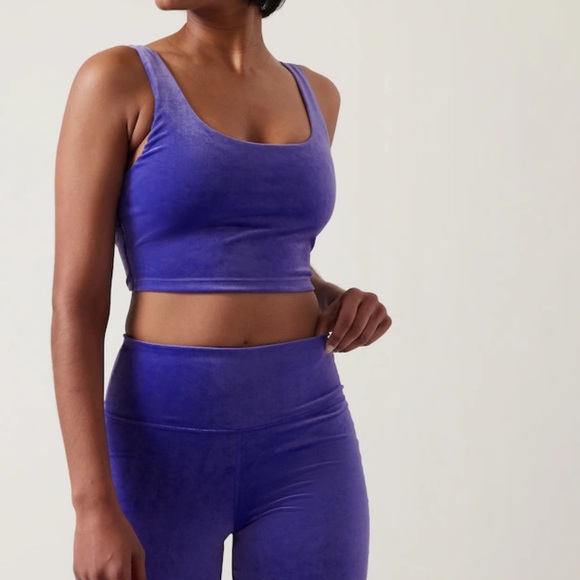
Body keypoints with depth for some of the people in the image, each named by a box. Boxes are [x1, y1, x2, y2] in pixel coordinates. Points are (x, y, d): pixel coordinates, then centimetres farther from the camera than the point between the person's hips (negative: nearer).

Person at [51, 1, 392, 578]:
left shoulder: (313, 94, 11)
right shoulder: (114, 80, -4)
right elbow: (75, 305, -8)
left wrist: (340, 304, 2)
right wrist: (94, 507, -15)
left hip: (301, 443, 4)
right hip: (163, 450, -3)